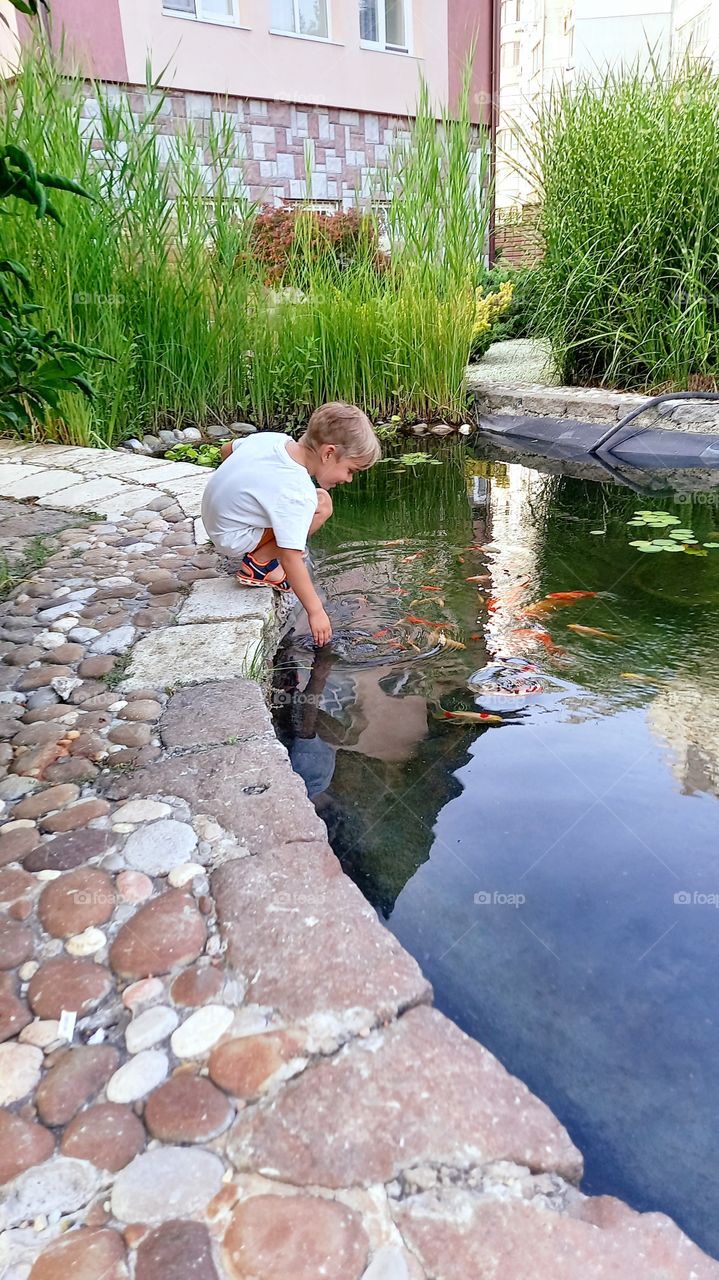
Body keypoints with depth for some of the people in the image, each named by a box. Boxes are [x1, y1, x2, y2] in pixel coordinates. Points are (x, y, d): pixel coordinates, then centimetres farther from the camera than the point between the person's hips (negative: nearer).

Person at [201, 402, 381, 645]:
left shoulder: (273, 438, -8)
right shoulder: (297, 494, -31)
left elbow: (227, 449, 11)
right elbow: (291, 560, -31)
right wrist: (315, 611, -24)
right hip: (234, 539, -9)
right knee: (321, 506, -23)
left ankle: (262, 554, 8)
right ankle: (258, 563, -10)